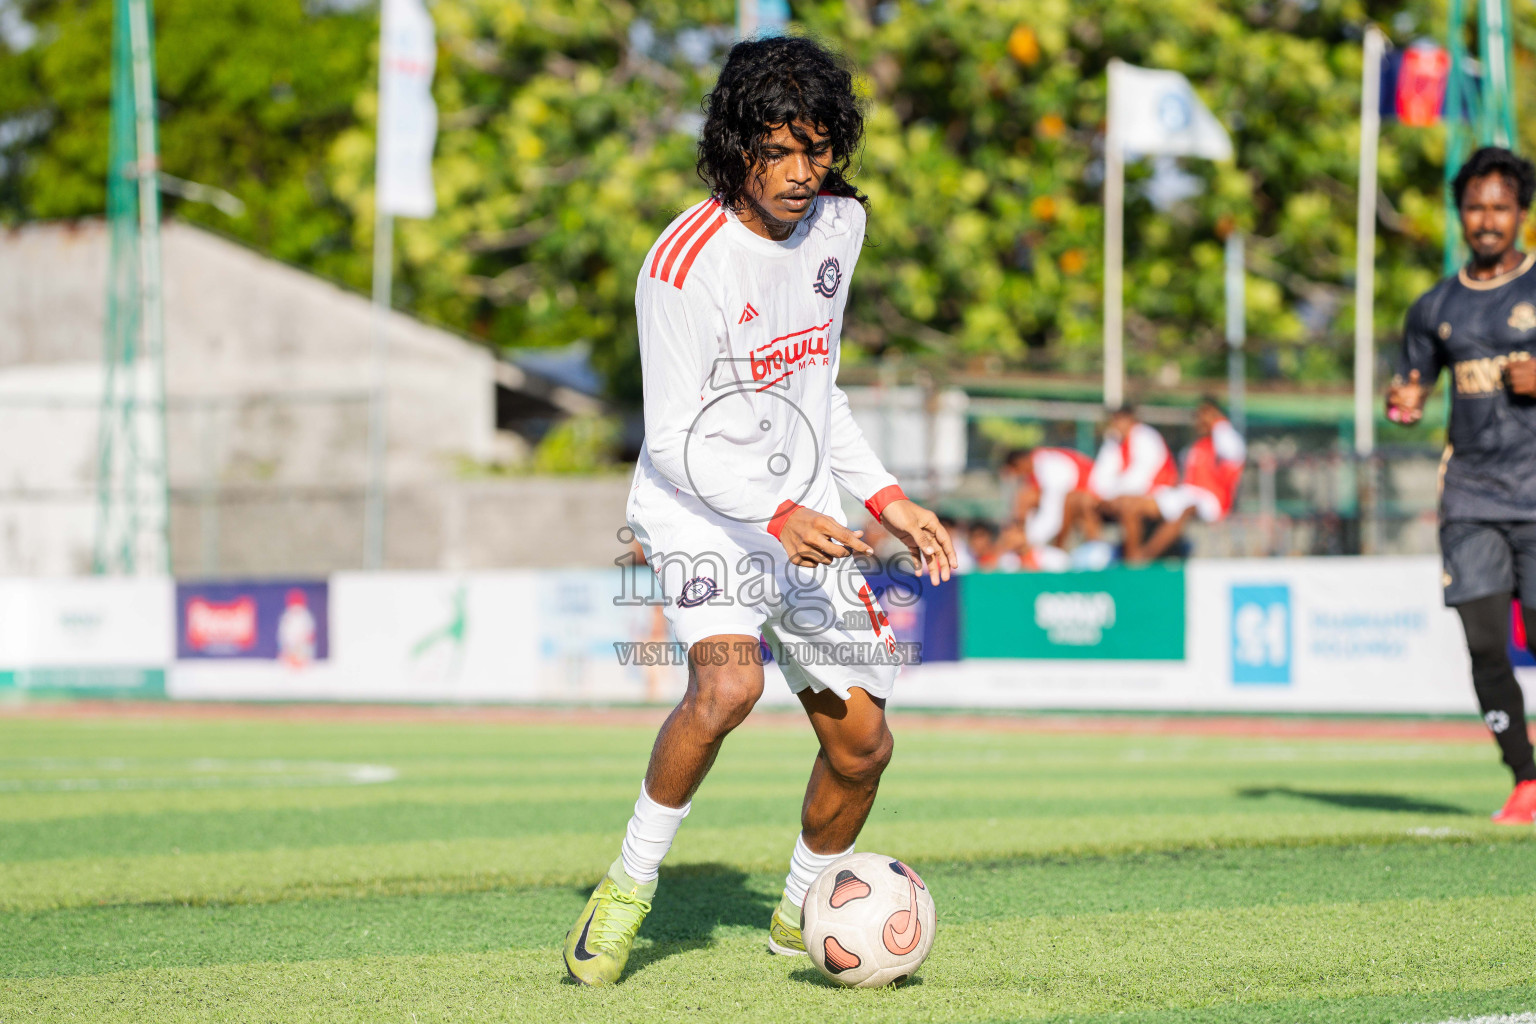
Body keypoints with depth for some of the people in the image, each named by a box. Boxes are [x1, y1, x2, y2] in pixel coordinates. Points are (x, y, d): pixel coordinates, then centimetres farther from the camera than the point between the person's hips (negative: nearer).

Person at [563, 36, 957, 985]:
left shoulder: (837, 225, 2)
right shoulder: (686, 261, -20)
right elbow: (676, 442, -19)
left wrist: (888, 499, 10)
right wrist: (777, 517, -32)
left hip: (806, 517, 7)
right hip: (702, 510, -7)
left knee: (861, 742, 6)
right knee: (729, 684, -32)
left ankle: (800, 917, 30)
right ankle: (630, 883, -13)